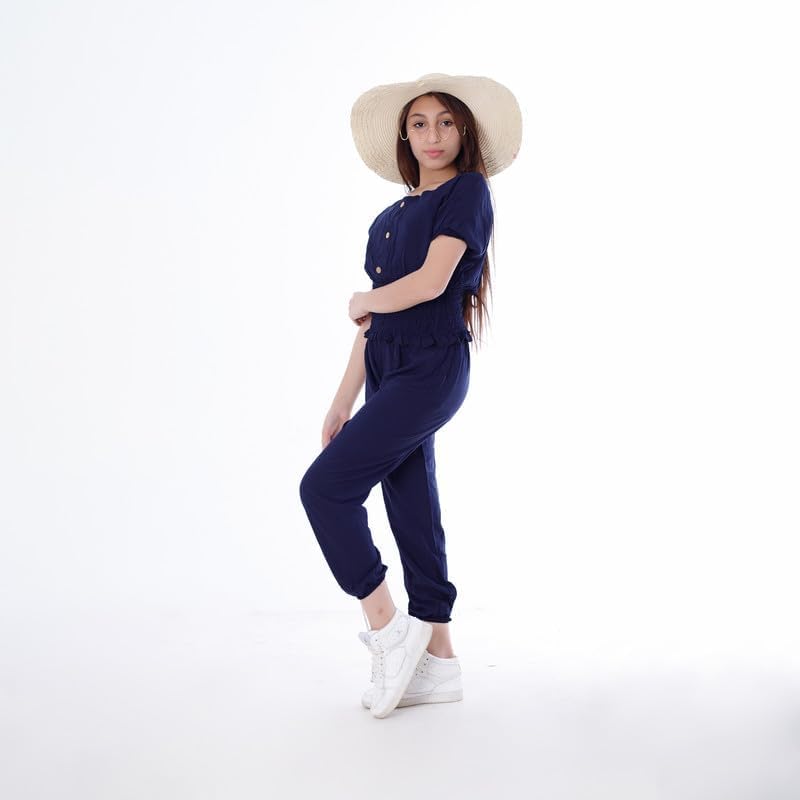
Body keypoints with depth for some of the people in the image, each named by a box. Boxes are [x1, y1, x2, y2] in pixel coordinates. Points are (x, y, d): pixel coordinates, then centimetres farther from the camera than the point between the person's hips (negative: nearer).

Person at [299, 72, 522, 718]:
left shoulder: (468, 191, -3)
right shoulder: (392, 217, 18)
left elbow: (431, 281, -16)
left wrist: (362, 300, 2)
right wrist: (344, 400, 13)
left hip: (431, 369, -8)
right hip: (388, 373, 8)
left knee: (326, 485, -14)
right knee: (413, 511, 8)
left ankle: (387, 626, 0)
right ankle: (438, 662, 16)